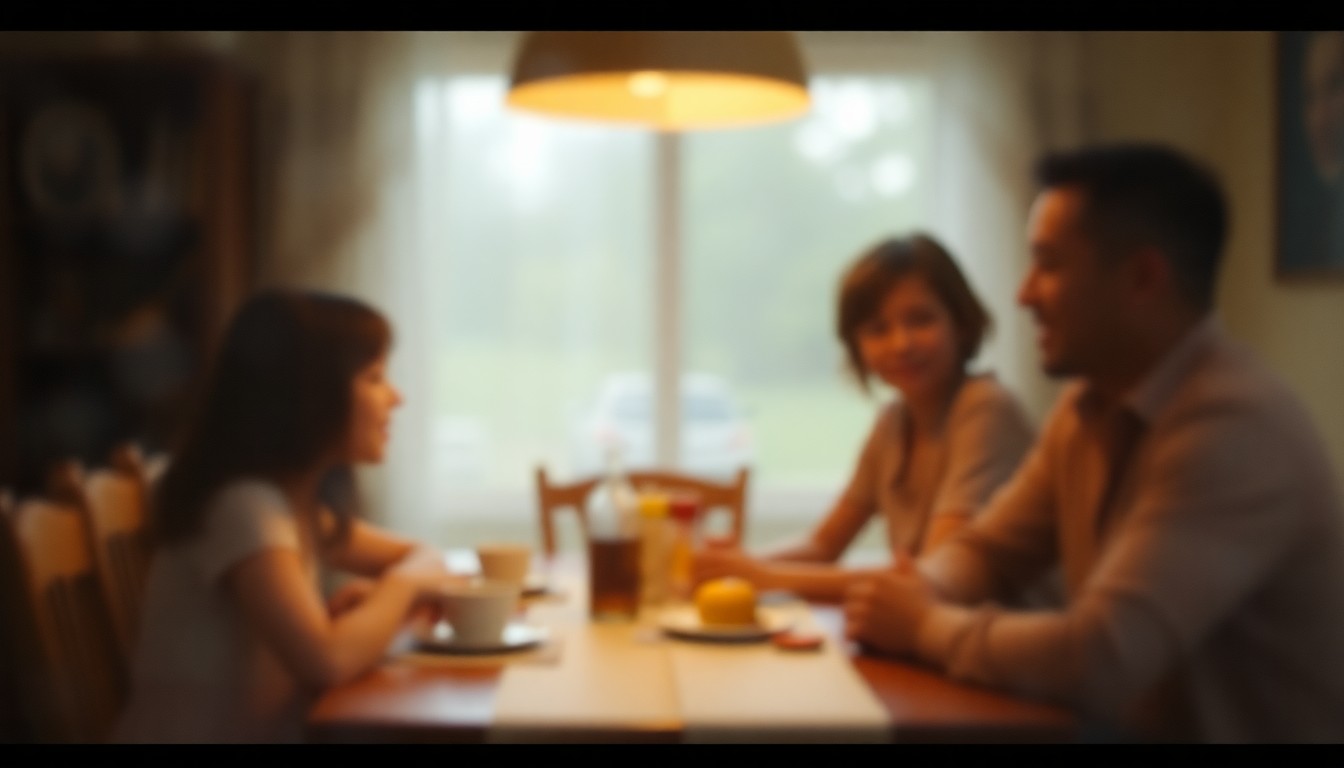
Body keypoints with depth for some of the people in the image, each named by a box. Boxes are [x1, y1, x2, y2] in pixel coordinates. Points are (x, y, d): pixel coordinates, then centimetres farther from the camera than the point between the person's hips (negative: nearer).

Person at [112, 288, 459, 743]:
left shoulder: (296, 500, 4)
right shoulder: (245, 506, -20)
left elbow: (418, 557, 16)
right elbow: (328, 661, -29)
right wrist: (402, 584, -12)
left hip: (261, 730, 7)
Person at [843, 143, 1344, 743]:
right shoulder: (1090, 406, 2)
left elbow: (1096, 662, -29)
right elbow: (989, 549, 11)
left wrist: (928, 627, -15)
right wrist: (916, 593, -10)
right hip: (1134, 727, 6)